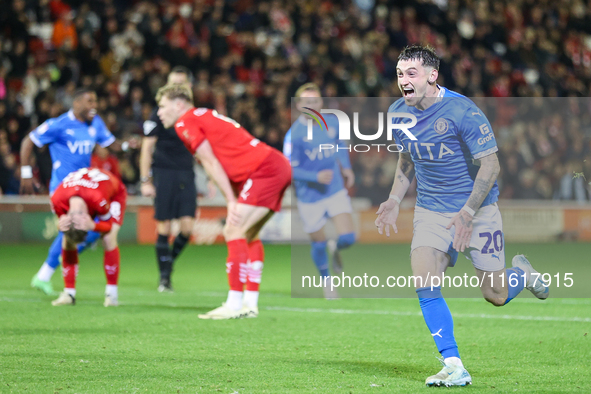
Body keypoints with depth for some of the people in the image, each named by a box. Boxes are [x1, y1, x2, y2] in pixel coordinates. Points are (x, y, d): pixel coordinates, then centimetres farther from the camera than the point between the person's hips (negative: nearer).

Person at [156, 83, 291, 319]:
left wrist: (232, 201, -10)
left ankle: (234, 305, -11)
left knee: (233, 232, -11)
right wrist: (235, 200, 11)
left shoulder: (185, 122, -3)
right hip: (280, 166, 10)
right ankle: (251, 304, 16)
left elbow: (211, 163, -9)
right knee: (247, 235, 17)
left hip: (264, 170, -10)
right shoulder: (204, 117, 25)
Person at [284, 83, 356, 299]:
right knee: (319, 244, 8)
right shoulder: (295, 133, -17)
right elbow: (290, 169, -16)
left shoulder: (332, 122, -2)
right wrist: (316, 177, -28)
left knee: (348, 238, -10)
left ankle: (336, 248, 28)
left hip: (336, 190, 3)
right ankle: (326, 281, 35)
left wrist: (346, 167, 7)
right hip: (310, 197, -3)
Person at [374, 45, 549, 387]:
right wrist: (395, 201, 5)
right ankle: (454, 367, -7)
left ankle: (521, 271, 35)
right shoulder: (398, 113, -1)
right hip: (431, 211, 4)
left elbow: (490, 165, -18)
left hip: (477, 209, -4)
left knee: (496, 296, -1)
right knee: (425, 287, -15)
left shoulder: (463, 111, -20)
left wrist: (467, 213, -23)